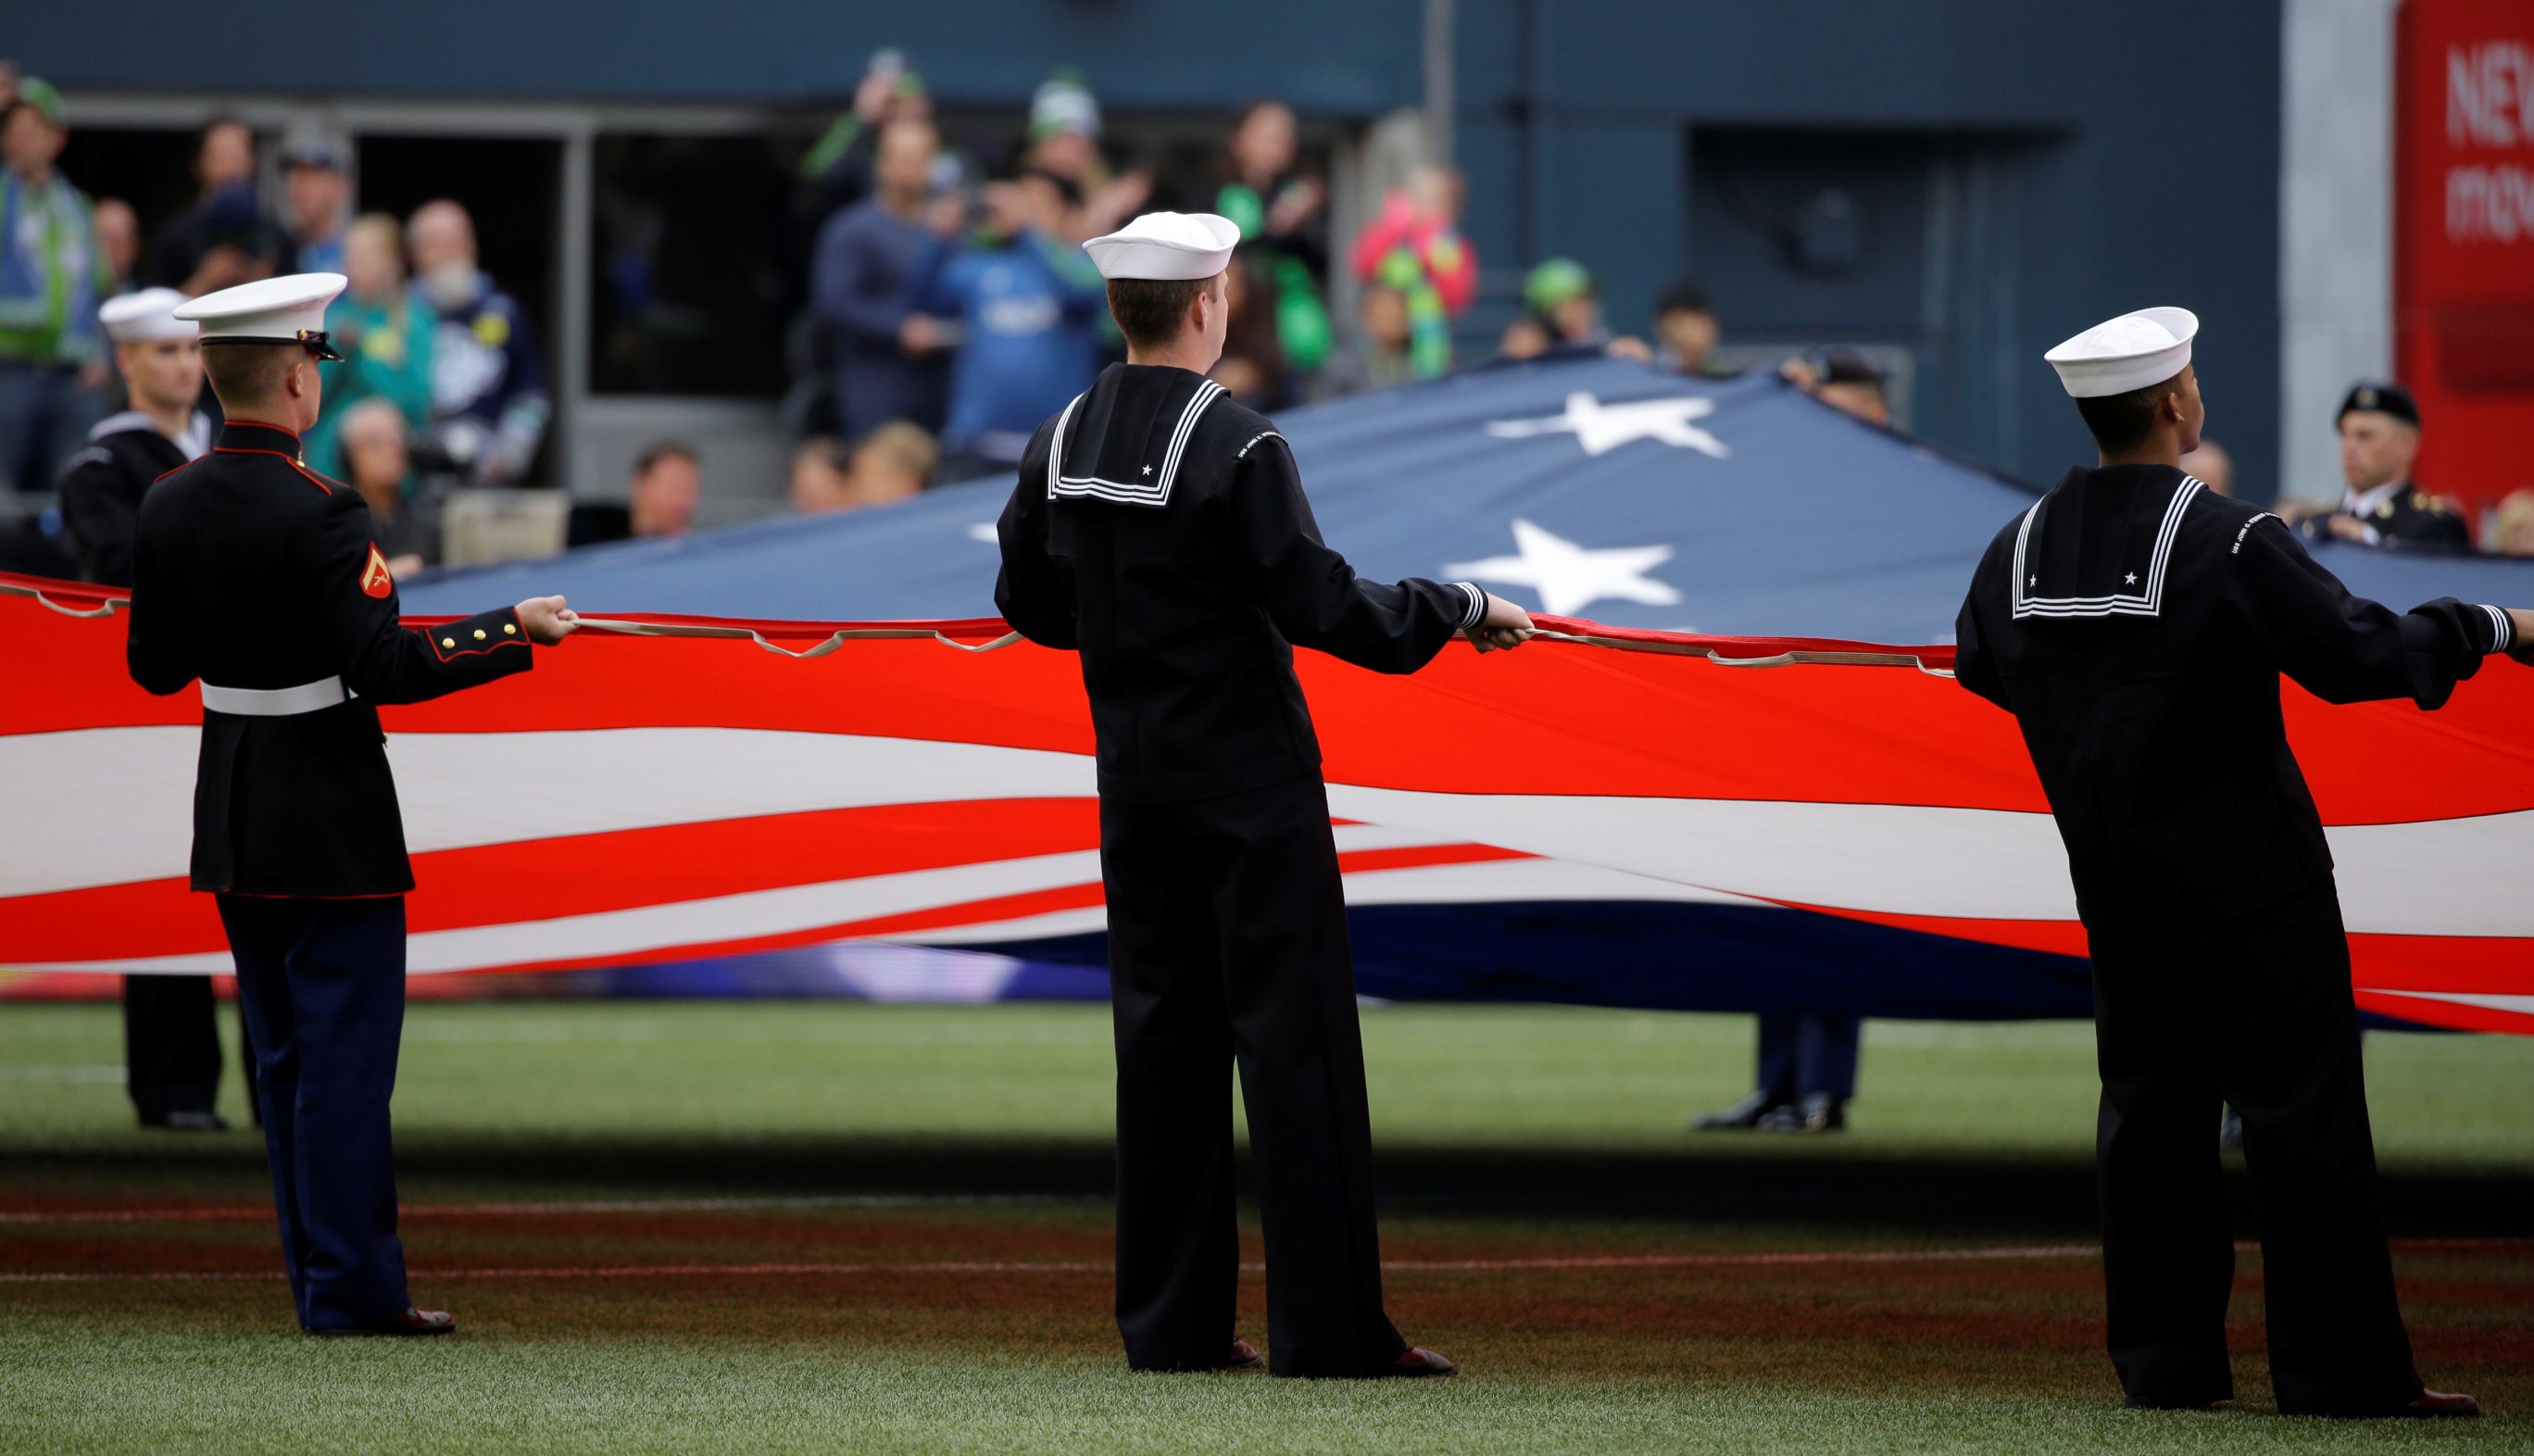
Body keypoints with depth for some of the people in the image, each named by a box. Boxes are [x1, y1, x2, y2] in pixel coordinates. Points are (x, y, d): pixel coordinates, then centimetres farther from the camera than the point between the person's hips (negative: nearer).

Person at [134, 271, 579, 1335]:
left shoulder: (170, 507, 1)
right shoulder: (317, 516, -20)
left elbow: (154, 667, 10)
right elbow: (386, 668, -25)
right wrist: (518, 629, -16)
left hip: (233, 825, 7)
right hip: (330, 826, -7)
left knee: (283, 1052, 13)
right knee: (345, 1051, -2)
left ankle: (323, 1273, 19)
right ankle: (352, 1290, -1)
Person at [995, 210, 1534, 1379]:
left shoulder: (1061, 443, 3)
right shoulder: (1234, 447, -18)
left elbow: (1028, 601, 13)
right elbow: (1320, 605, -19)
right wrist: (1462, 608, -8)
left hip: (1135, 782, 7)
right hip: (1249, 779, -7)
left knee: (1161, 1035, 11)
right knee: (1294, 1039, -3)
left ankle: (1170, 1322, 13)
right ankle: (1326, 1329, -3)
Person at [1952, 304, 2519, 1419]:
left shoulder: (2022, 547, 0)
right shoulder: (2228, 543, -19)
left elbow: (1979, 667, 17)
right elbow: (2361, 654, -20)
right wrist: (2493, 630, -5)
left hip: (2114, 881, 6)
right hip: (2249, 886, -6)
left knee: (2148, 1105, 13)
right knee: (2302, 1110, -2)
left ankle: (2163, 1360, 14)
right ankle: (2342, 1370, -2)